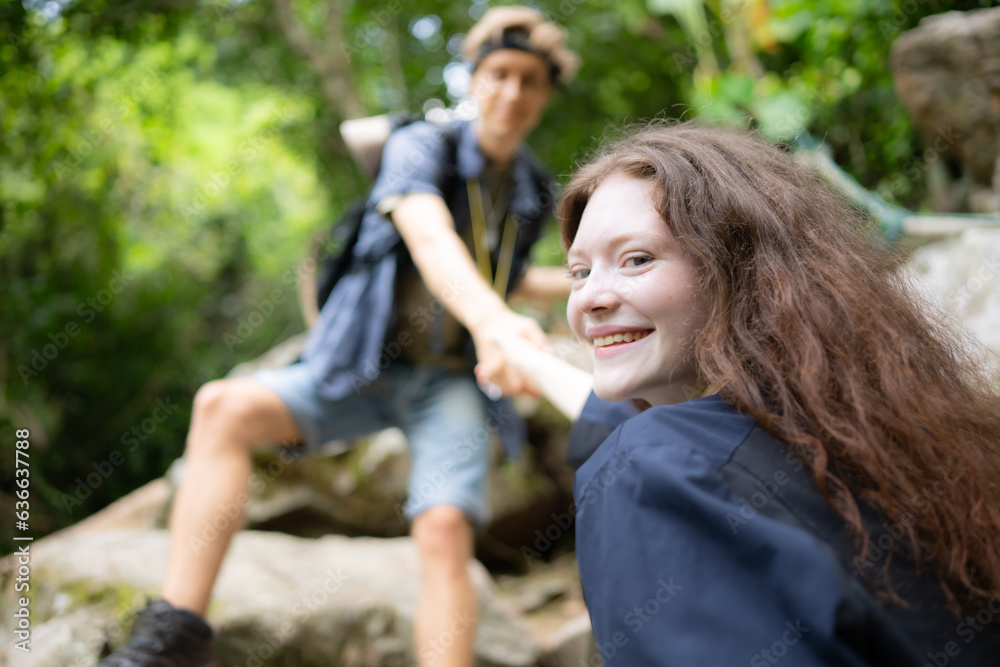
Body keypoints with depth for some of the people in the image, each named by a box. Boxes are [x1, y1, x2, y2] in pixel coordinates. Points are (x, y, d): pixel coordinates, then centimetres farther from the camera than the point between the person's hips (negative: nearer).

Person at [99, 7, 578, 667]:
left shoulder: (536, 193, 5)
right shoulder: (422, 147, -11)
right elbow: (429, 240, -35)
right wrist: (491, 319, -54)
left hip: (455, 381, 2)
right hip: (367, 368, -1)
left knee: (445, 530, -25)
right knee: (225, 406, -25)